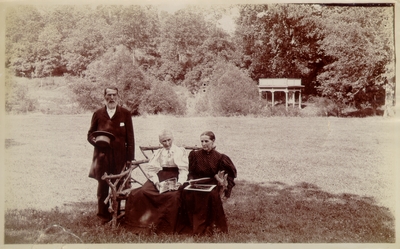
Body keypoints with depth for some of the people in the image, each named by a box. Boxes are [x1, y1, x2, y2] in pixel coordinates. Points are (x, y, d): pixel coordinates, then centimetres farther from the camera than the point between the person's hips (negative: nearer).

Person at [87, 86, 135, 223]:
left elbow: (130, 137, 5)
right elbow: (90, 134, 15)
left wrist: (130, 158, -1)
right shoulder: (98, 114, 10)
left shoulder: (125, 114, 7)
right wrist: (95, 140, -9)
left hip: (120, 157, -1)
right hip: (102, 156, 1)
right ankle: (103, 215, 12)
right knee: (102, 186, 2)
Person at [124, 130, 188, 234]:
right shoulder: (158, 153, 20)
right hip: (160, 177, 3)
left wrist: (180, 182, -15)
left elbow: (183, 170, 5)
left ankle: (166, 228, -26)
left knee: (173, 195, -35)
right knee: (142, 192, -25)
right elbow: (151, 169, 9)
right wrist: (156, 182, -11)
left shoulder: (180, 151, 13)